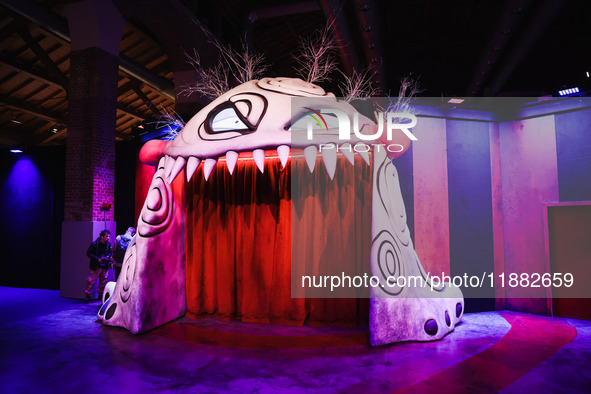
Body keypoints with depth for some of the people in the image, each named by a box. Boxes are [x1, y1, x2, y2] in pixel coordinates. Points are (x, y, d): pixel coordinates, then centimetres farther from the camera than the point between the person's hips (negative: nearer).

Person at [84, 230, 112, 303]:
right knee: (91, 280, -3)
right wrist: (97, 259, -15)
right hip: (96, 266, -4)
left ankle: (101, 295, 25)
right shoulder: (94, 244, -9)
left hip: (105, 266, 4)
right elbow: (89, 253, -7)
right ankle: (87, 295, 9)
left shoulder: (108, 244, 3)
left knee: (103, 281, 11)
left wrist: (107, 257, -5)